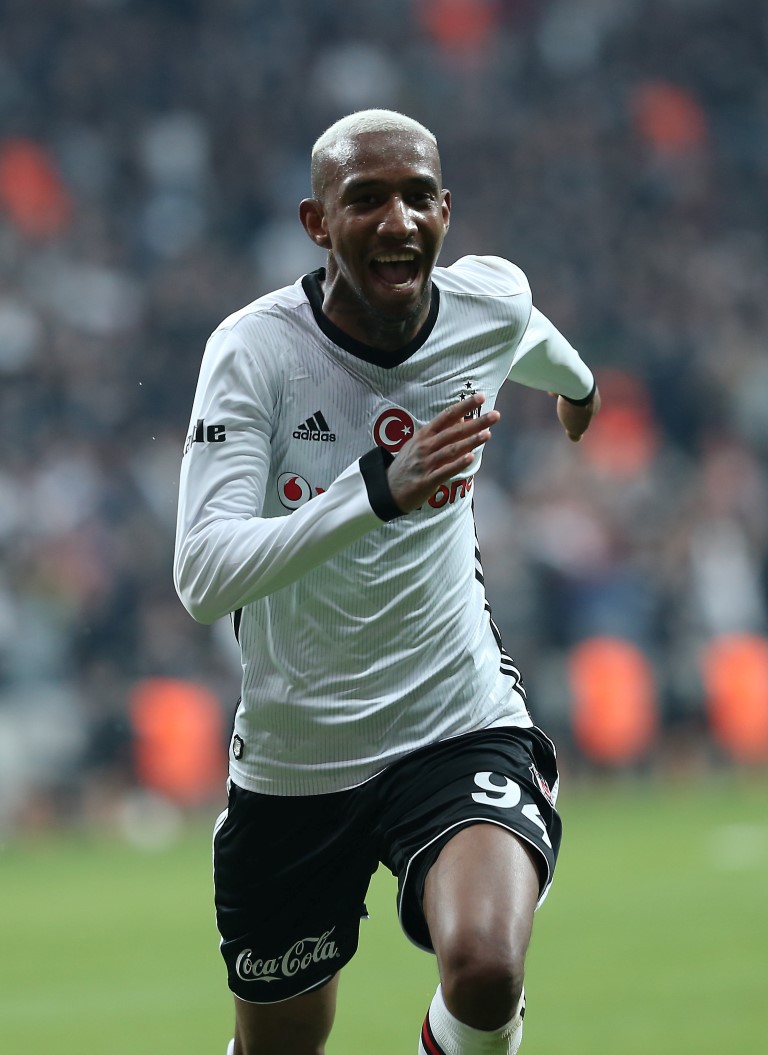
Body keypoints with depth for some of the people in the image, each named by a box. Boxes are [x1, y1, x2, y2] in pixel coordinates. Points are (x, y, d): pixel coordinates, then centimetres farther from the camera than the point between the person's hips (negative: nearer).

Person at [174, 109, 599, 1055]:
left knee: (486, 971, -28)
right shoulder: (256, 349, -18)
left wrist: (575, 381, 43)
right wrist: (378, 489, -42)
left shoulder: (494, 304, -7)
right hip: (293, 755, -1)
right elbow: (203, 577, -30)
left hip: (460, 721, 1)